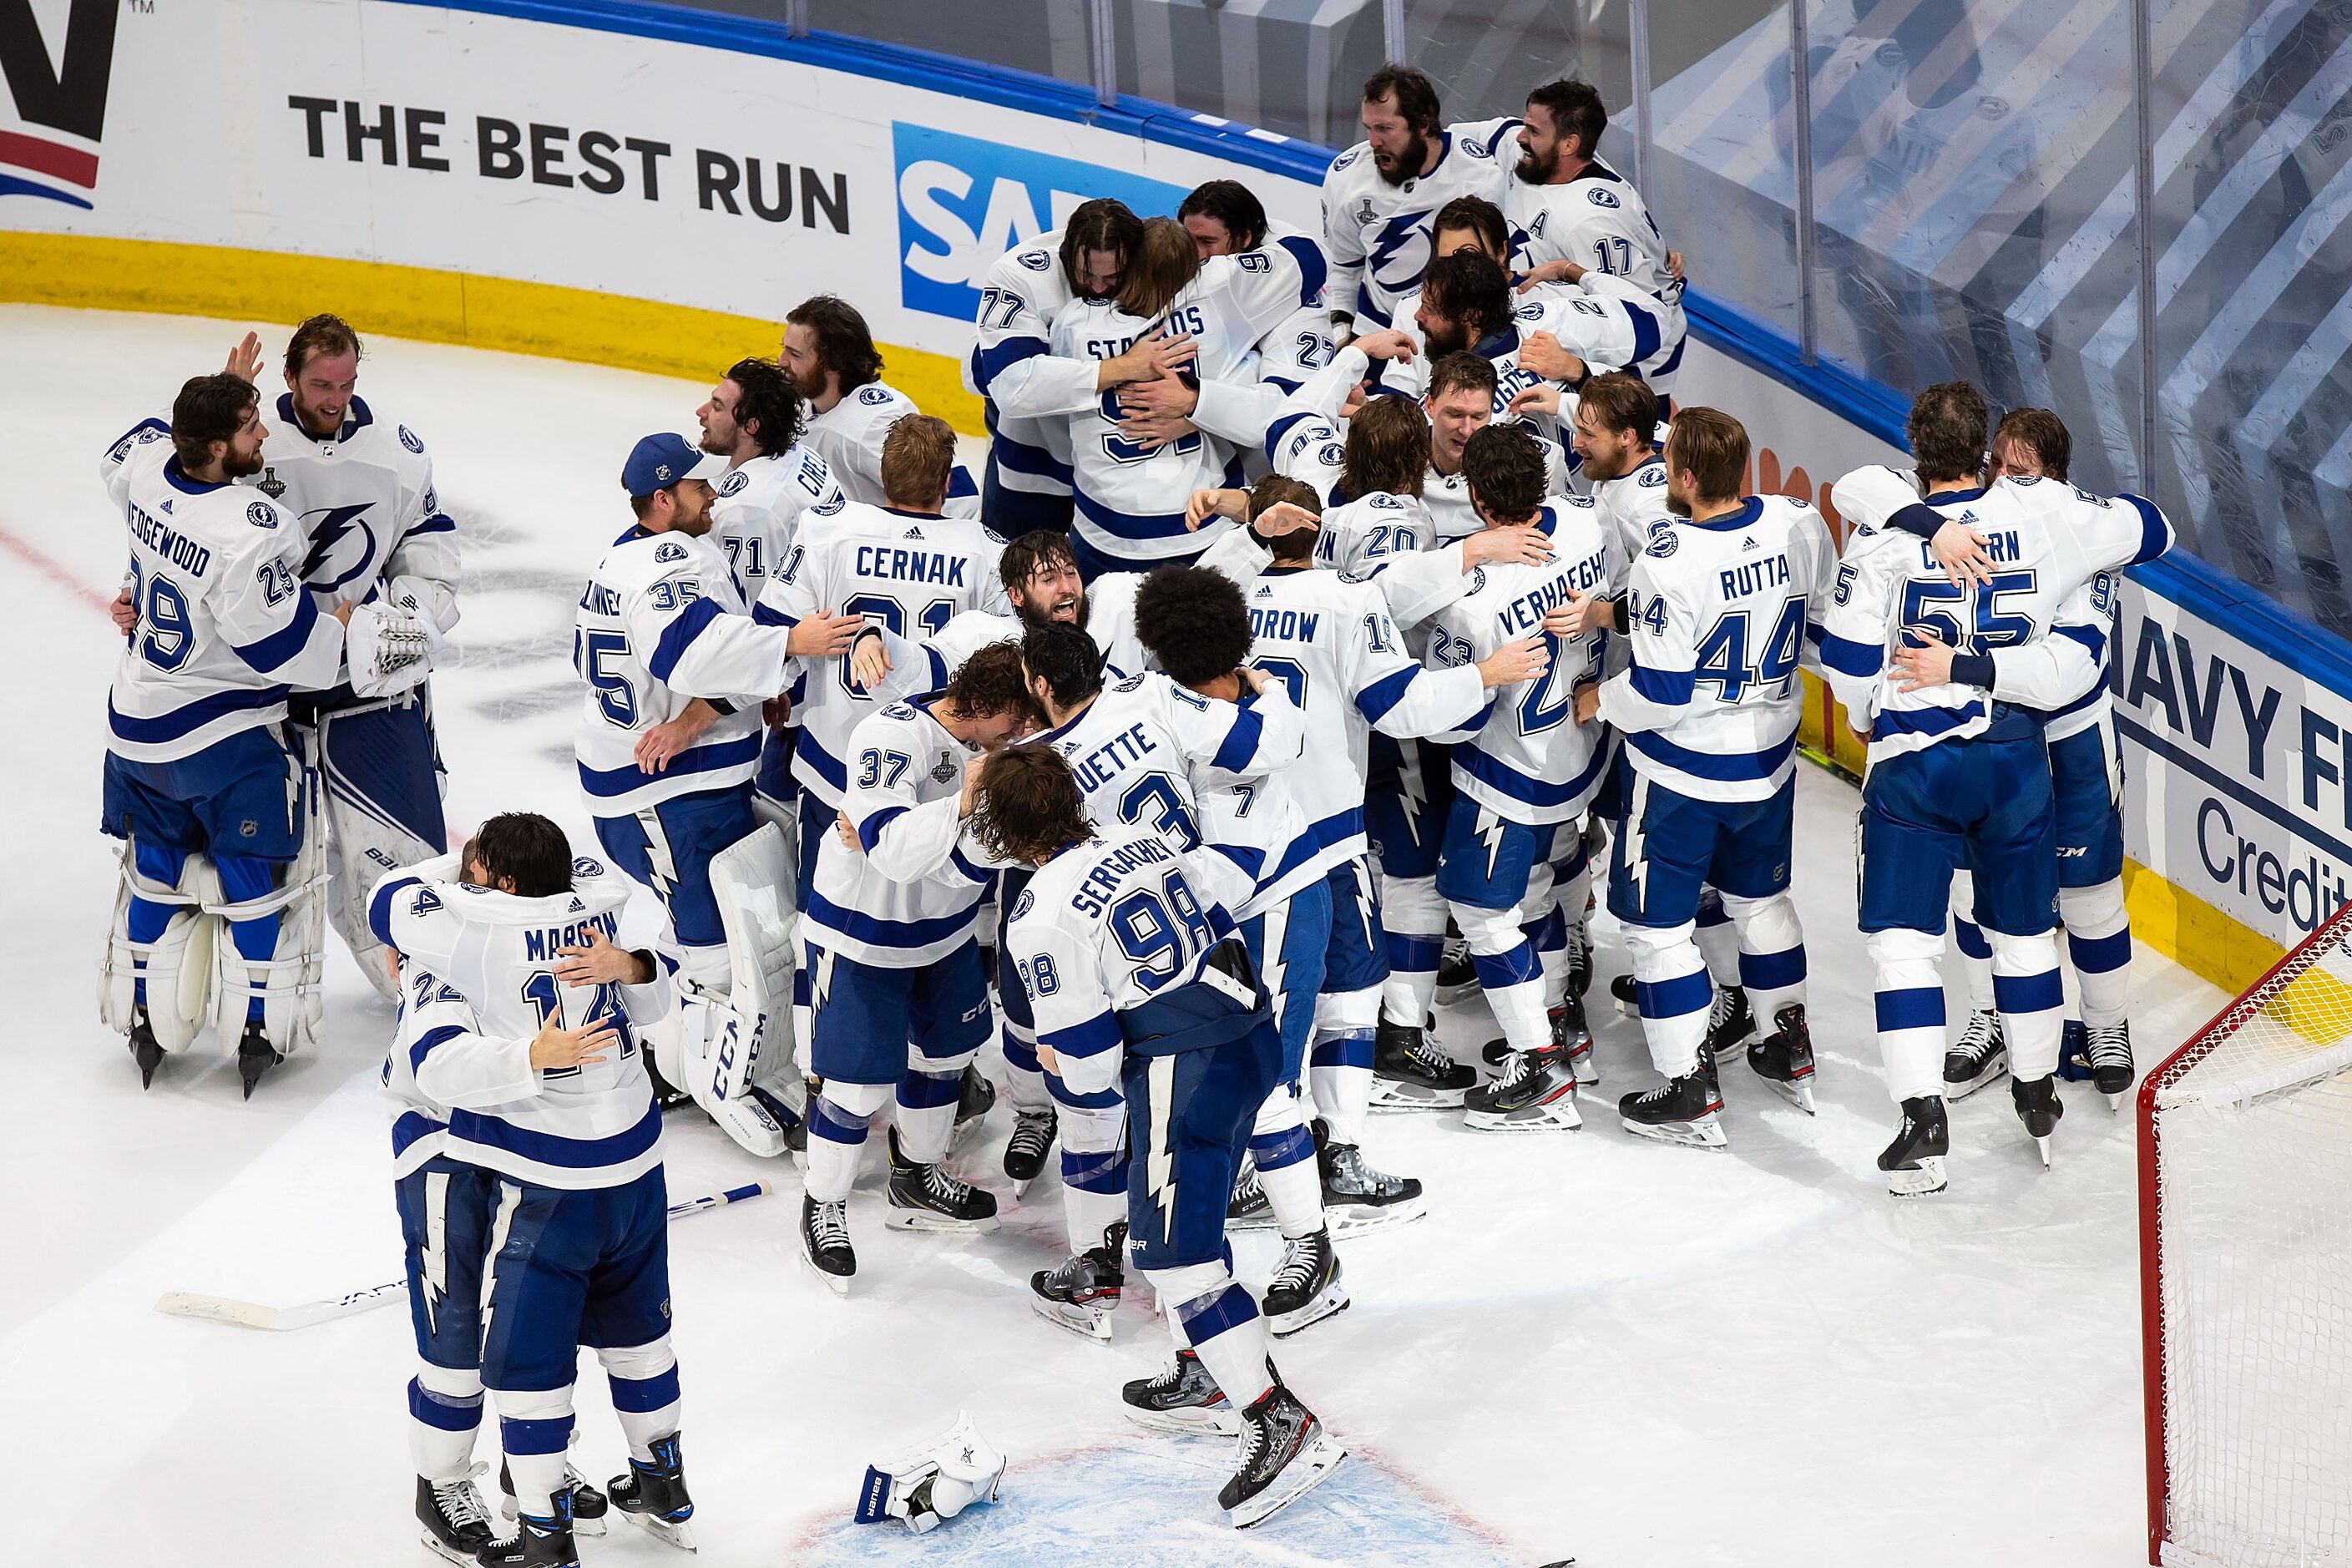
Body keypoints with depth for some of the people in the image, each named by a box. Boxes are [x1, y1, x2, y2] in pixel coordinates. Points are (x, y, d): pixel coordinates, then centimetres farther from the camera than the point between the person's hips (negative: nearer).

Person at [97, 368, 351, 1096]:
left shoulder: (146, 467, -11)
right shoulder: (246, 535, -33)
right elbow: (278, 646, -25)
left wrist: (212, 403, 14)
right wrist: (339, 623, -6)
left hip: (138, 721, 7)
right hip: (226, 736, -7)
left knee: (158, 866, 23)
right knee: (258, 874, 11)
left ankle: (145, 1016, 33)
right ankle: (258, 1028, 18)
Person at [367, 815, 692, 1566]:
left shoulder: (477, 926, -17)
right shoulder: (603, 900, -3)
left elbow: (390, 902, -2)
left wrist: (455, 870, 11)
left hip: (549, 1185, -7)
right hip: (637, 1163, 7)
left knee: (526, 1356, 5)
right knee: (634, 1322, 24)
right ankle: (663, 1489, 39)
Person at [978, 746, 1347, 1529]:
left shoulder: (1041, 915, -14)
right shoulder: (1148, 844, 7)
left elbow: (1085, 1056, -11)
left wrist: (1069, 1062, 13)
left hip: (1185, 1074, -9)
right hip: (1250, 1031, 9)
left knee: (1173, 1248, -4)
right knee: (1180, 1217, 24)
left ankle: (1282, 1423, -8)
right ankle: (1209, 1376, 35)